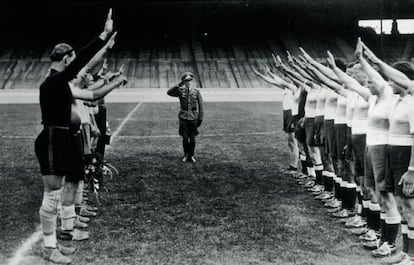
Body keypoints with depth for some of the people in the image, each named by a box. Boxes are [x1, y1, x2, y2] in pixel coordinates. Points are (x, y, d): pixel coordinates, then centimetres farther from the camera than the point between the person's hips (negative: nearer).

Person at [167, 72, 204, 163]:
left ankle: (192, 156, 19)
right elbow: (169, 92, -11)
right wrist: (178, 85, -19)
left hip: (193, 118, 0)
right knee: (185, 138, 4)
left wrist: (200, 118, -1)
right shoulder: (180, 91, 2)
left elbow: (201, 106, 3)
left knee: (192, 138, 5)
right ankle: (186, 155, 18)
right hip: (183, 117, 0)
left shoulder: (196, 91, 2)